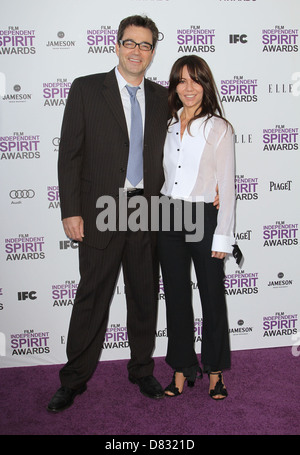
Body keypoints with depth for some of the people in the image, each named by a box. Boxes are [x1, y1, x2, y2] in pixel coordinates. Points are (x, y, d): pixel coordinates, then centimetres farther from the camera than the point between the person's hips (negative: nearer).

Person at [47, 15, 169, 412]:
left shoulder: (162, 97, 10)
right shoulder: (86, 89, 0)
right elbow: (70, 154, -4)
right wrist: (71, 211, -9)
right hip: (101, 211, -3)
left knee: (145, 297, 12)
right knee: (92, 298, 4)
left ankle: (142, 370, 31)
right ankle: (74, 380, 21)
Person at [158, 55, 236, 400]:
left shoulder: (220, 129, -3)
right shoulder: (169, 125, 9)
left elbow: (227, 186, -5)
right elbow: (165, 173, 14)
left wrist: (222, 236, -8)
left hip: (204, 217, -4)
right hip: (168, 216, 4)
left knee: (212, 296, 6)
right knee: (176, 296, 10)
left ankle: (214, 370, 24)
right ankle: (182, 368, 25)